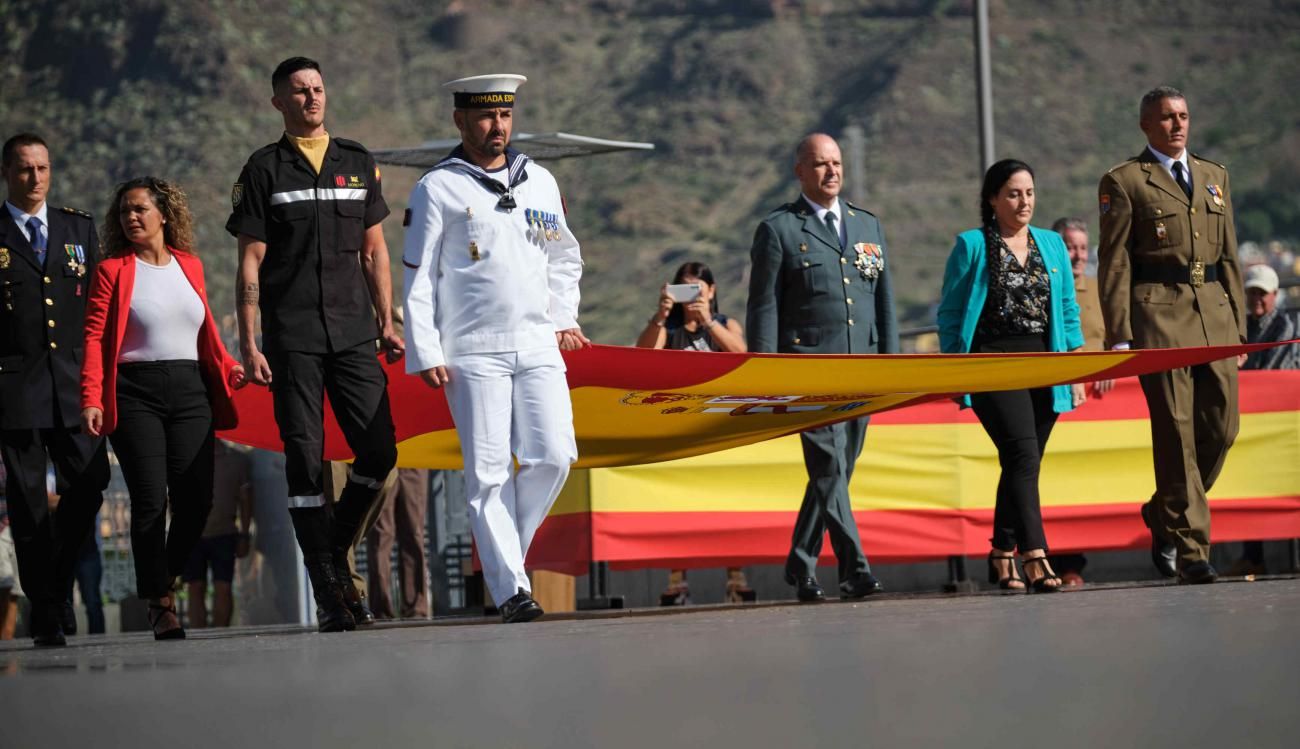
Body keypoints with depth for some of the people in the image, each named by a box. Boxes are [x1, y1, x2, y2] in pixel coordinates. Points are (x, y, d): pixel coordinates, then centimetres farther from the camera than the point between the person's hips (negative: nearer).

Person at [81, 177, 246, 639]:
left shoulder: (190, 266, 15)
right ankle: (159, 604, 2)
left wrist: (227, 368, 5)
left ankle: (166, 579, 21)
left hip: (190, 391, 3)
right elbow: (94, 338, -2)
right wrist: (91, 400, -12)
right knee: (150, 500, -10)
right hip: (135, 393, -3)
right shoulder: (112, 270, 4)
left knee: (196, 501, -4)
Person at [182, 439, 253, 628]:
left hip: (224, 534, -1)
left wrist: (244, 535, 2)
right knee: (196, 588, 0)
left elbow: (245, 499, 7)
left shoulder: (237, 458, 3)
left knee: (224, 588, -6)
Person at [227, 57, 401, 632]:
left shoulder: (358, 163, 13)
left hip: (353, 332, 3)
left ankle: (335, 555, 17)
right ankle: (328, 594, 0)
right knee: (305, 460, -3)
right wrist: (249, 344, -5)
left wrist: (386, 322, 8)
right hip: (292, 336, -3)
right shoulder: (264, 170, 4)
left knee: (379, 451, -5)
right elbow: (250, 262, 1)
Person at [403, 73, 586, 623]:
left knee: (553, 457, -7)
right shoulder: (437, 189, 2)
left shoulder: (540, 182, 15)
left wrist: (564, 316, 13)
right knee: (488, 471, -6)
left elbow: (565, 257, 26)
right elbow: (419, 277, 1)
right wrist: (425, 352, -6)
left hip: (538, 345, 4)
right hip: (472, 351, -4)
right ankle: (510, 589, -4)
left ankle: (505, 551, 14)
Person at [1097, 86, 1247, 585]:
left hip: (1214, 313, 5)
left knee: (1221, 427, 1)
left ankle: (1164, 513, 24)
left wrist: (1238, 323, 13)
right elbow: (1114, 262, -2)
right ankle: (1191, 549, -3)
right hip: (1158, 314, -5)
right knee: (1176, 432, -6)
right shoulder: (1123, 182, 2)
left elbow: (1229, 255, 19)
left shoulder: (1214, 176, 18)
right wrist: (1118, 335, -9)